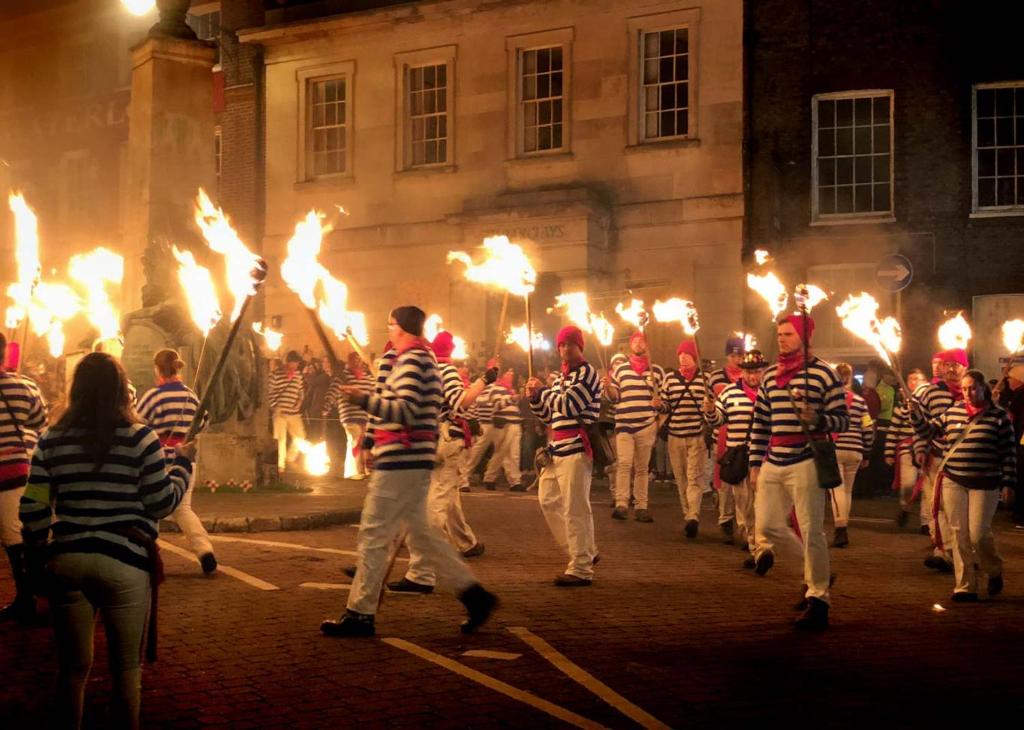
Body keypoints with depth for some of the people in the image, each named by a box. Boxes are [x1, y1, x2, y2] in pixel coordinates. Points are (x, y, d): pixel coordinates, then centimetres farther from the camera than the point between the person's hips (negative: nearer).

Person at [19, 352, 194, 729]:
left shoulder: (51, 440, 3)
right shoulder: (139, 438, -6)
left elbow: (33, 508, 3)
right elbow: (162, 503, -4)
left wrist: (39, 551, 18)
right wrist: (182, 462, 12)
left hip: (66, 562, 3)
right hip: (125, 563, -3)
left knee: (73, 668, 14)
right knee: (126, 669, 8)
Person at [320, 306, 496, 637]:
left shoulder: (411, 359, -12)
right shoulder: (427, 359, 20)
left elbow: (407, 411, -22)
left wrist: (365, 399, -25)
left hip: (401, 461, -10)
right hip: (416, 460, 10)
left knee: (373, 535, -5)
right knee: (419, 531, 15)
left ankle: (360, 614, -1)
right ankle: (472, 593, 13)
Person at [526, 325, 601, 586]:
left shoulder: (586, 372, -6)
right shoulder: (560, 377, 21)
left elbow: (567, 405, -19)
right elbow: (548, 416, 25)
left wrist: (543, 390, -5)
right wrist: (534, 398, 8)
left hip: (576, 449, -10)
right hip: (557, 448, 10)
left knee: (575, 509, -10)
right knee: (548, 500, 15)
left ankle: (581, 569, -6)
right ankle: (585, 552, 26)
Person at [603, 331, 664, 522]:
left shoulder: (656, 370, 10)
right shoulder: (620, 368, 9)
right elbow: (614, 397, 9)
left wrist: (660, 402, -9)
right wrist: (608, 386, -12)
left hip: (647, 425, 1)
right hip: (624, 424, -1)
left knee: (642, 468, 6)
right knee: (624, 463, -15)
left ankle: (641, 507, 9)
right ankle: (621, 504, -17)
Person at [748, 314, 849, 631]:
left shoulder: (823, 373, -4)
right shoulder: (770, 375, 14)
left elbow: (842, 419, -4)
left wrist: (817, 420, -24)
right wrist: (756, 463, 15)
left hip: (806, 463, -7)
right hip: (773, 465, 7)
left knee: (811, 531, -8)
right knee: (767, 526, 7)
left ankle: (817, 599, 0)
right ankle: (818, 573, 27)